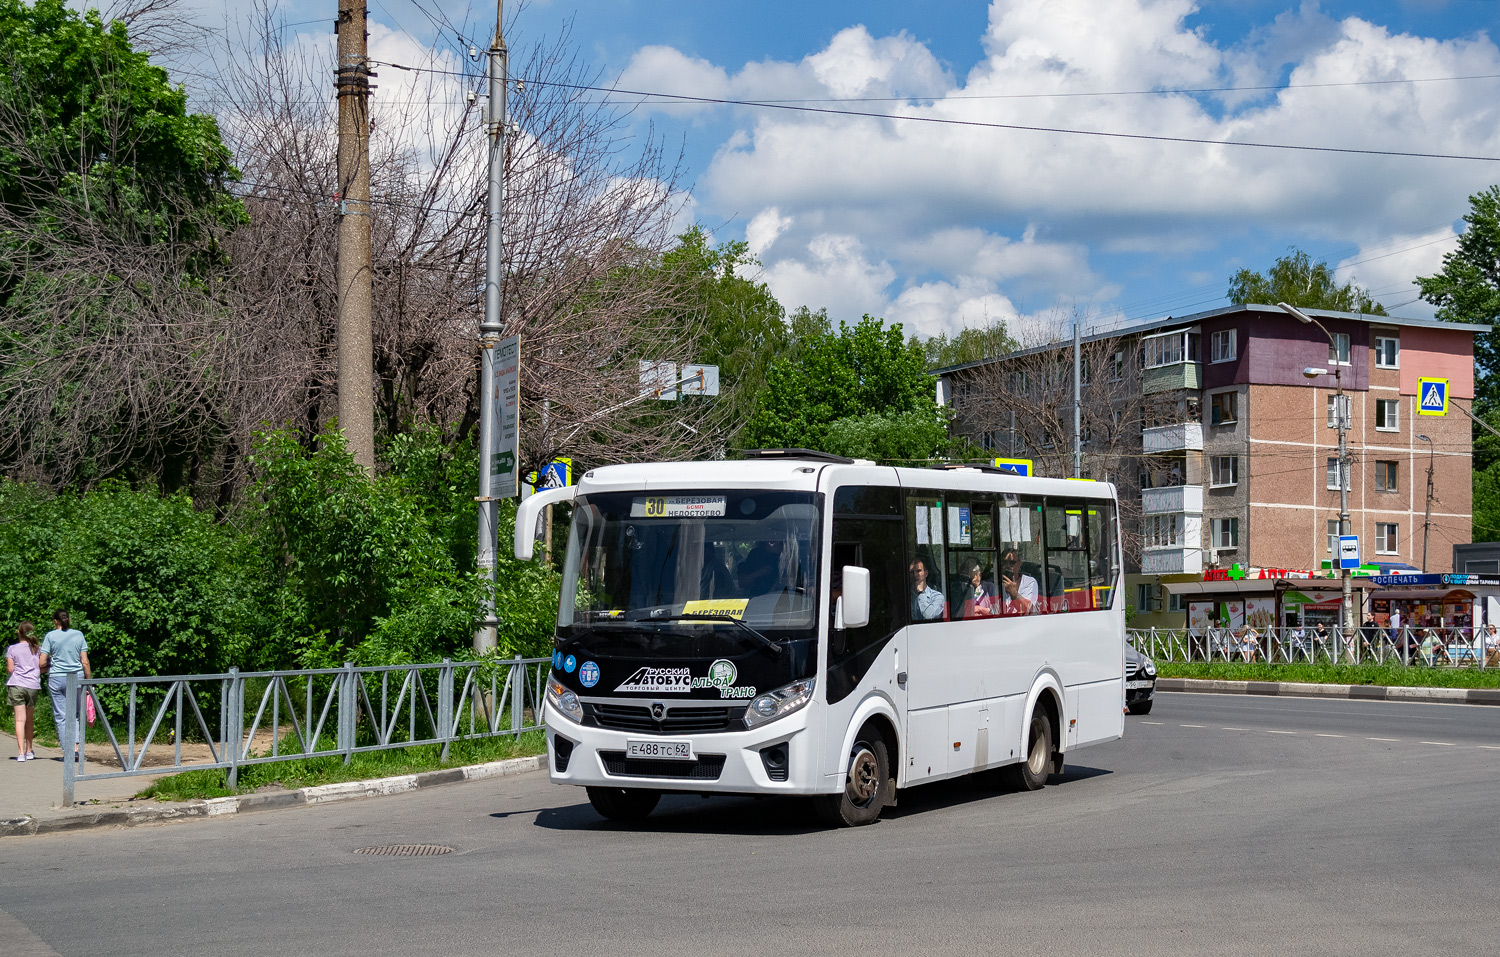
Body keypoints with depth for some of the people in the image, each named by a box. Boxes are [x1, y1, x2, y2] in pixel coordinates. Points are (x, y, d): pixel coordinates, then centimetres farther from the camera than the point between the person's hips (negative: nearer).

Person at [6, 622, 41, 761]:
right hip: (33, 686, 3)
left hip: (16, 685, -2)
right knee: (29, 719, 16)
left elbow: (10, 669, -1)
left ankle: (21, 752, -14)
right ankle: (29, 751, 23)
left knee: (20, 719, -6)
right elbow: (42, 668, 7)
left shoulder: (12, 649, 1)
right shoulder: (38, 650, 8)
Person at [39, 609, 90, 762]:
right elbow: (85, 662, 2)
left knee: (61, 716, 5)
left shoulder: (51, 636, -2)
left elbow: (42, 663, -5)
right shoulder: (79, 635, 3)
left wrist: (48, 666, 17)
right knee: (75, 715, 15)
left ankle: (66, 751, 3)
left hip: (57, 679, -2)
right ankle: (76, 745, -2)